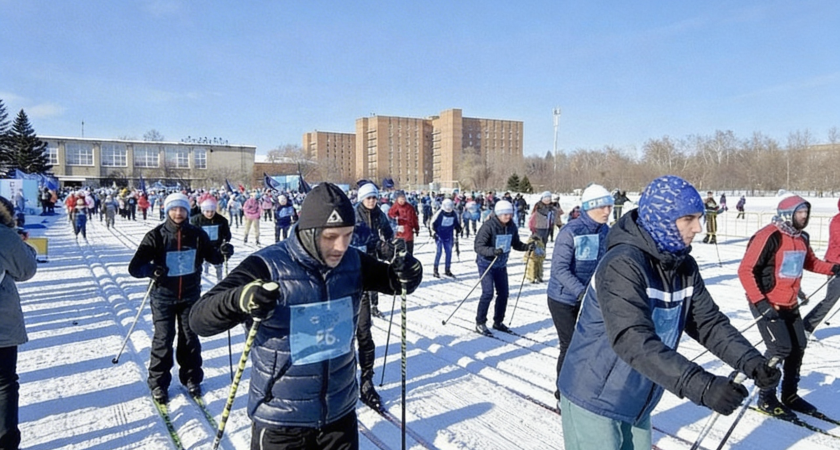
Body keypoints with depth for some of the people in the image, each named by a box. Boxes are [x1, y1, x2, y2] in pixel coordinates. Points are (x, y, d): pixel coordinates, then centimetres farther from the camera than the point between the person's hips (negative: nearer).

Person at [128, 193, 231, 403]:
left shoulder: (197, 235, -4)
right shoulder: (156, 235, -11)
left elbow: (211, 256, 8)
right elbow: (135, 267, -12)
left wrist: (222, 253, -15)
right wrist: (151, 270, -33)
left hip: (190, 295, 2)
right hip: (163, 297, -2)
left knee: (190, 338, 12)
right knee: (163, 339, 4)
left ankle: (191, 377, 28)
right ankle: (158, 382, 21)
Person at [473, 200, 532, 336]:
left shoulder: (511, 226, -4)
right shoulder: (488, 226, -22)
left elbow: (515, 243, 7)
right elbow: (478, 246, -25)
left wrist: (527, 247, -12)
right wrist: (493, 251, -42)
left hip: (501, 264, 6)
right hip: (486, 263, -6)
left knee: (503, 293, 8)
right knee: (488, 293, -12)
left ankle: (498, 322, 26)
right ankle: (480, 323, 3)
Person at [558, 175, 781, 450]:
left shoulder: (684, 267, -1)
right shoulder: (622, 265, -27)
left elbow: (709, 322, 2)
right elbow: (633, 341, -36)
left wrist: (751, 362, -14)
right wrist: (701, 386, -41)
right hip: (595, 401, -8)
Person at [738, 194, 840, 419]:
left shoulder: (801, 237, 5)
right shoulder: (769, 237, -21)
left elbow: (810, 262, 23)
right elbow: (746, 270, -22)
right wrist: (760, 302, -25)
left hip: (789, 304, 9)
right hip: (767, 303, -9)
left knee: (798, 346, 13)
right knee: (781, 348, -11)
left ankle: (790, 394, 32)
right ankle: (766, 398, 7)